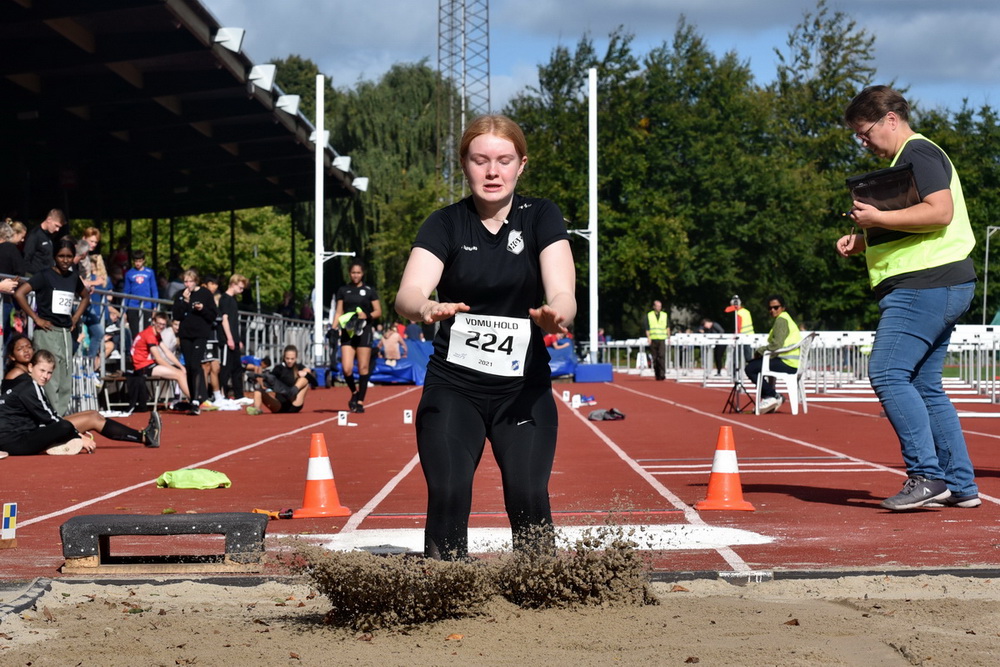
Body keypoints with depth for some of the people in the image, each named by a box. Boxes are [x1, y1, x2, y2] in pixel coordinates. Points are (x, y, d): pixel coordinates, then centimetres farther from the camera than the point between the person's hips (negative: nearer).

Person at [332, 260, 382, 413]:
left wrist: (367, 316, -14)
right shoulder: (343, 291, 10)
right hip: (347, 332, 1)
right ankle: (354, 392, 17)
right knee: (346, 368, -10)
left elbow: (378, 311, 5)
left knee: (363, 368, -2)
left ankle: (360, 401, 6)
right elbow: (338, 312, 10)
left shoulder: (369, 291, 5)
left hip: (364, 331, -1)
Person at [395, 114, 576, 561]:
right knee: (447, 495, -13)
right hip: (453, 386, 0)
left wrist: (555, 313, -40)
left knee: (528, 497, -12)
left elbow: (563, 292, -15)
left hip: (525, 388, 0)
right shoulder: (446, 224, -2)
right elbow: (409, 293, -17)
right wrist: (426, 308, -42)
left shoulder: (541, 218, -1)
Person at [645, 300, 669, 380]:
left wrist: (668, 336, 2)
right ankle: (657, 375, 12)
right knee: (655, 358, 3)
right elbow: (647, 328, 5)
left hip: (661, 339, 0)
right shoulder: (649, 315, 8)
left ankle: (662, 374, -20)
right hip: (652, 339, 0)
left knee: (662, 356, -15)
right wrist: (648, 337, -7)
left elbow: (667, 327, 13)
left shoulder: (665, 315, 13)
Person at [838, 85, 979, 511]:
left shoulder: (918, 153, -8)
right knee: (925, 386, 9)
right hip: (932, 287, 11)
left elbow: (940, 211, -22)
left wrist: (879, 217, -21)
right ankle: (960, 485, 10)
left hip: (926, 285, -11)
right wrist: (862, 241, 17)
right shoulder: (906, 159, 25)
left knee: (887, 375, -15)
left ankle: (927, 476, -16)